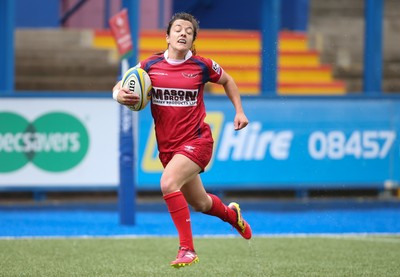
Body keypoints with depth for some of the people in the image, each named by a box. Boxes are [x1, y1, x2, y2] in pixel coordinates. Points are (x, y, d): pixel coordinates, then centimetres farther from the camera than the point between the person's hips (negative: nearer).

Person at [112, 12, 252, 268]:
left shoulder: (202, 66, -6)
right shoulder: (150, 65, -2)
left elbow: (227, 81, 14)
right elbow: (119, 88, 3)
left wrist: (239, 111, 6)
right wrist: (120, 95, -21)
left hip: (197, 141, -4)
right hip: (167, 146, 4)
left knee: (169, 183, -29)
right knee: (199, 204, 18)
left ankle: (187, 249, -20)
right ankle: (232, 214, 53)